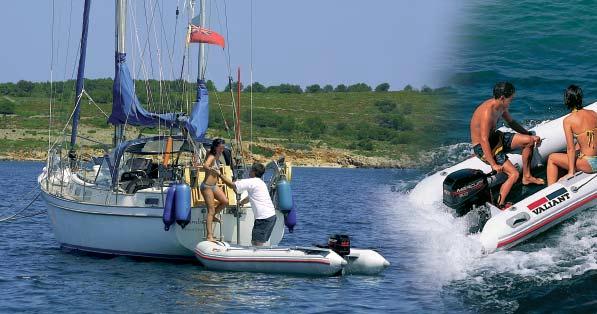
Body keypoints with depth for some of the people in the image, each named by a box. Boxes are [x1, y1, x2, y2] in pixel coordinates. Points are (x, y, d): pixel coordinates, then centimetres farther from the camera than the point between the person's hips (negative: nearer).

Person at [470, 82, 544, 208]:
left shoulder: (501, 106, -2)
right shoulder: (487, 112, -31)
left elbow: (511, 122, 17)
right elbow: (484, 140, -32)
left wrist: (531, 136, 11)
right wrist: (493, 165, -31)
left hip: (495, 137, 9)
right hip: (483, 148, -9)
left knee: (529, 140, 5)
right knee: (514, 174, -19)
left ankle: (527, 177, 17)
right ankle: (500, 206, -13)